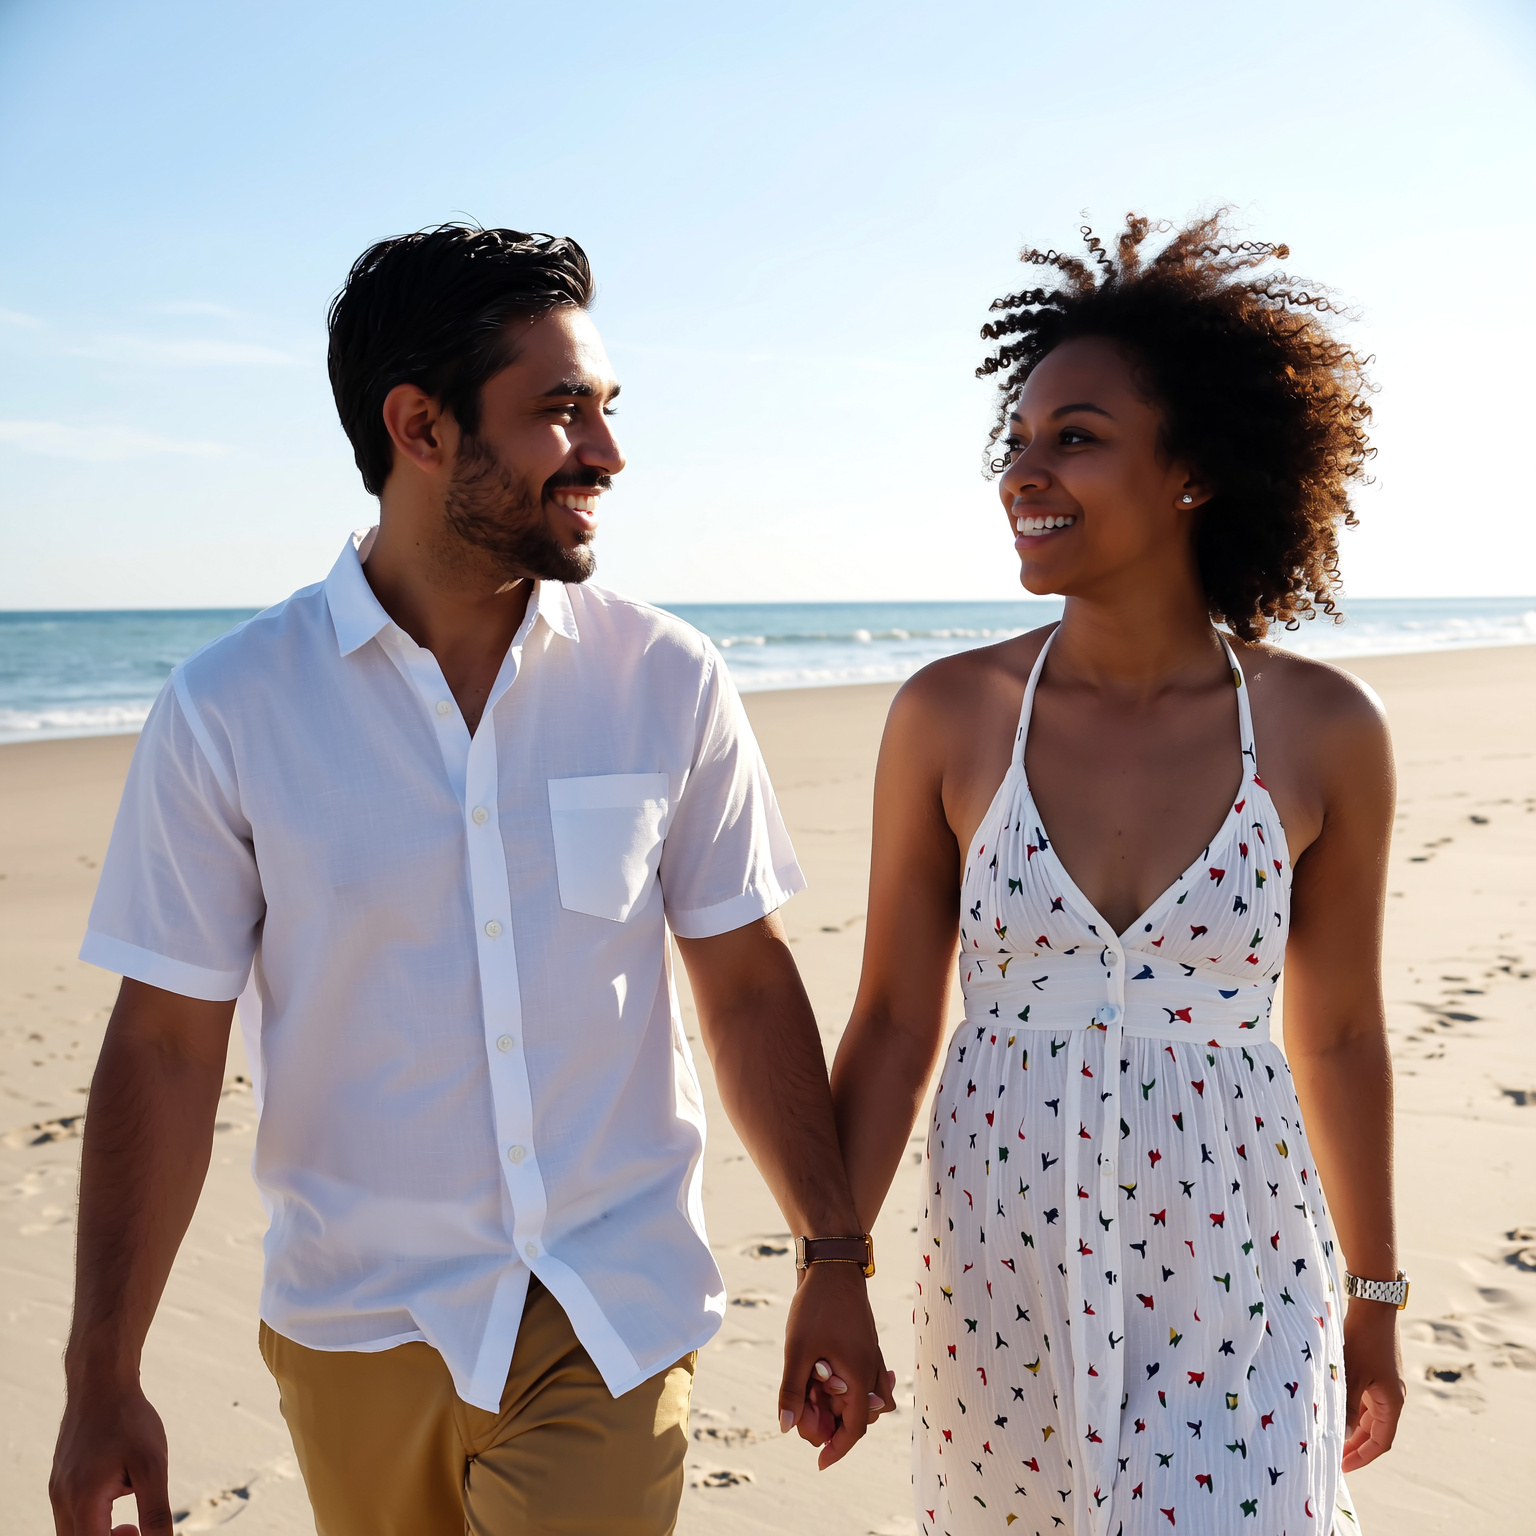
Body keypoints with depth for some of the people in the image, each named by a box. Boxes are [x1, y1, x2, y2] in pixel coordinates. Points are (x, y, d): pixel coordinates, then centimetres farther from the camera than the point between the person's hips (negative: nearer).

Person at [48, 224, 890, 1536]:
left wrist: (833, 1265, 2)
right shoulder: (228, 710, -10)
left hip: (614, 1323, 0)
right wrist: (101, 1378, -4)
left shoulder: (669, 682, -7)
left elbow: (747, 985, 0)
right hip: (358, 1332, 0)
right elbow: (166, 1045, -5)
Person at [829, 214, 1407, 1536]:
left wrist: (1376, 1295, 11)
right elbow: (893, 1022, -2)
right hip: (1000, 1267, 1)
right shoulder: (949, 716, -8)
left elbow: (1338, 1034, 3)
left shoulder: (1323, 730, -8)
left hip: (1237, 1285, 0)